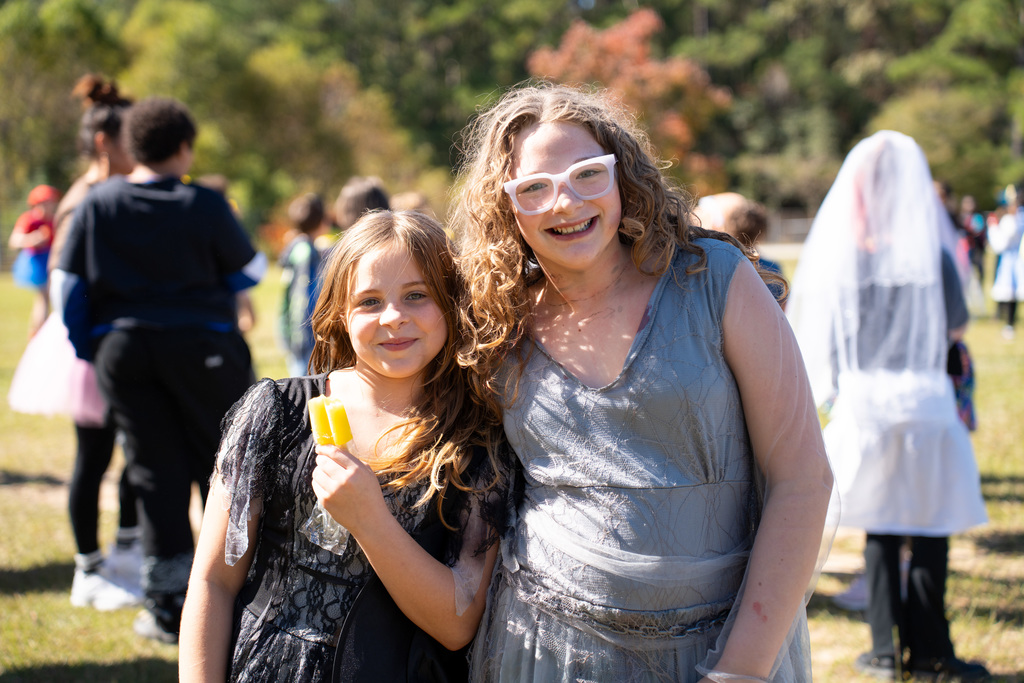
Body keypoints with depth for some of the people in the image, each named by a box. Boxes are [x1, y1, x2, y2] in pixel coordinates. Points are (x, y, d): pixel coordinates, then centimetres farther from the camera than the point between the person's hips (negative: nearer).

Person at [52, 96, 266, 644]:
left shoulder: (96, 204, 0)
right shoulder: (204, 206, -9)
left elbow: (67, 283, 3)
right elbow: (248, 272, 4)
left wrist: (87, 348, 15)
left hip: (123, 351, 3)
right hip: (201, 347, -3)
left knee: (155, 471, 8)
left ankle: (168, 607, 9)